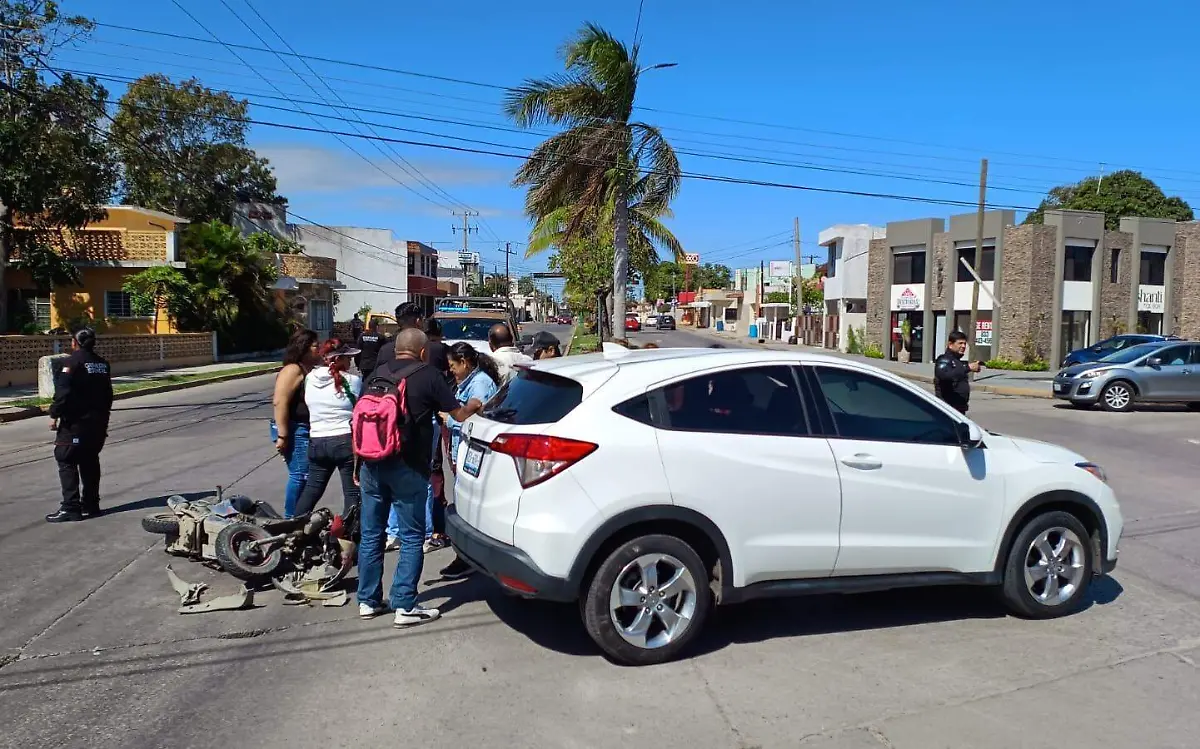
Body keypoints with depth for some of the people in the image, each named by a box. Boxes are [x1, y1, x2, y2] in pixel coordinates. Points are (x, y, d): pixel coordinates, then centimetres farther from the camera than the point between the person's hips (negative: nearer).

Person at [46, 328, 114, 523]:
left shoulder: (72, 362, -12)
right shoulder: (102, 363, 12)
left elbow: (63, 392, -20)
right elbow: (107, 394, 18)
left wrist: (54, 415, -12)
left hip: (76, 422, -8)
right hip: (98, 421, 8)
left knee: (66, 461, -4)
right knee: (90, 461, 15)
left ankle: (70, 508, -7)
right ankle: (91, 504, 18)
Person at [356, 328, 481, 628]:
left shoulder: (377, 374, 13)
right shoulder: (428, 375, -3)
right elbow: (458, 415, 1)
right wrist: (473, 406, 23)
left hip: (372, 464, 5)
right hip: (407, 467, -5)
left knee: (371, 534, 13)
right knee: (411, 537, 3)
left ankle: (368, 601, 21)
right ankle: (405, 606, 2)